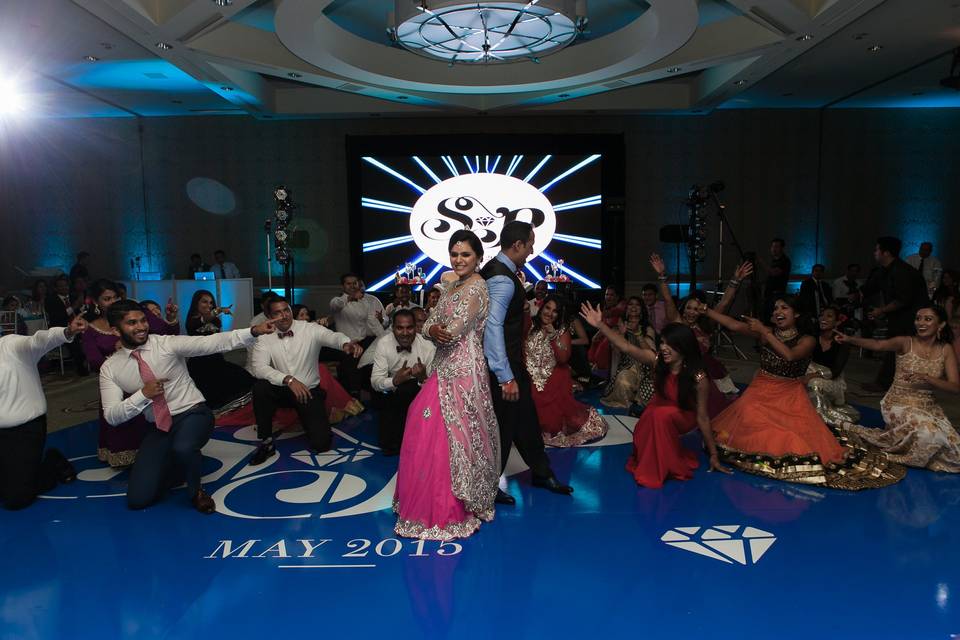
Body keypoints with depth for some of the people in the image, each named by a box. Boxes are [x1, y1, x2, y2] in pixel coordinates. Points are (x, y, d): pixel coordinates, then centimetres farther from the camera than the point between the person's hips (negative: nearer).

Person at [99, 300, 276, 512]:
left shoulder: (168, 343, -10)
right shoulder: (110, 368, -1)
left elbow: (213, 343, -22)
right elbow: (112, 416, -5)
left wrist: (254, 331, -35)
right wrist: (142, 394, -22)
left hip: (193, 414, -3)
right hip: (159, 428, 4)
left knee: (183, 449, -39)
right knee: (138, 498, -4)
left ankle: (196, 491, -5)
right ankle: (175, 466, 27)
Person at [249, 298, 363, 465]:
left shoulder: (310, 329, -11)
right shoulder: (264, 337, -7)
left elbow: (332, 336, -30)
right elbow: (259, 367, -20)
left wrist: (346, 343, -55)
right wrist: (288, 379, -35)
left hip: (309, 391, -1)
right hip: (281, 389, 1)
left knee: (321, 442, -15)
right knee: (260, 387, -33)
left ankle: (310, 419, 23)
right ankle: (266, 441, -13)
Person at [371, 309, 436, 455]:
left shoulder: (428, 347, -19)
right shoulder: (383, 343, -15)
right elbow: (375, 381, -16)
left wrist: (423, 378, -41)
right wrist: (395, 381, -37)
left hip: (418, 394, -1)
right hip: (390, 393, 1)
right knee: (387, 446, -11)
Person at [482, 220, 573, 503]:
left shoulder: (495, 269, 8)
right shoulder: (503, 279, -23)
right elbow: (493, 328, -31)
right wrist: (506, 377, -30)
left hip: (510, 360, 10)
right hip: (504, 364, -10)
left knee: (526, 416, 20)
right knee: (502, 424, 4)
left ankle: (541, 473, 37)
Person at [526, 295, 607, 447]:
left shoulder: (562, 330, 1)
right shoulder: (530, 326, 0)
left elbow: (563, 359, -12)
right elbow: (520, 352, -11)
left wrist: (553, 337, -20)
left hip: (554, 381, 0)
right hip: (531, 379, 0)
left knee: (553, 415, -8)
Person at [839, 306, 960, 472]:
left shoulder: (946, 350, 0)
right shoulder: (905, 342, -8)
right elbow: (879, 345, -28)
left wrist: (927, 378, -26)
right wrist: (850, 339, -46)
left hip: (928, 406, 5)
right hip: (899, 403, -5)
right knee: (927, 433, -31)